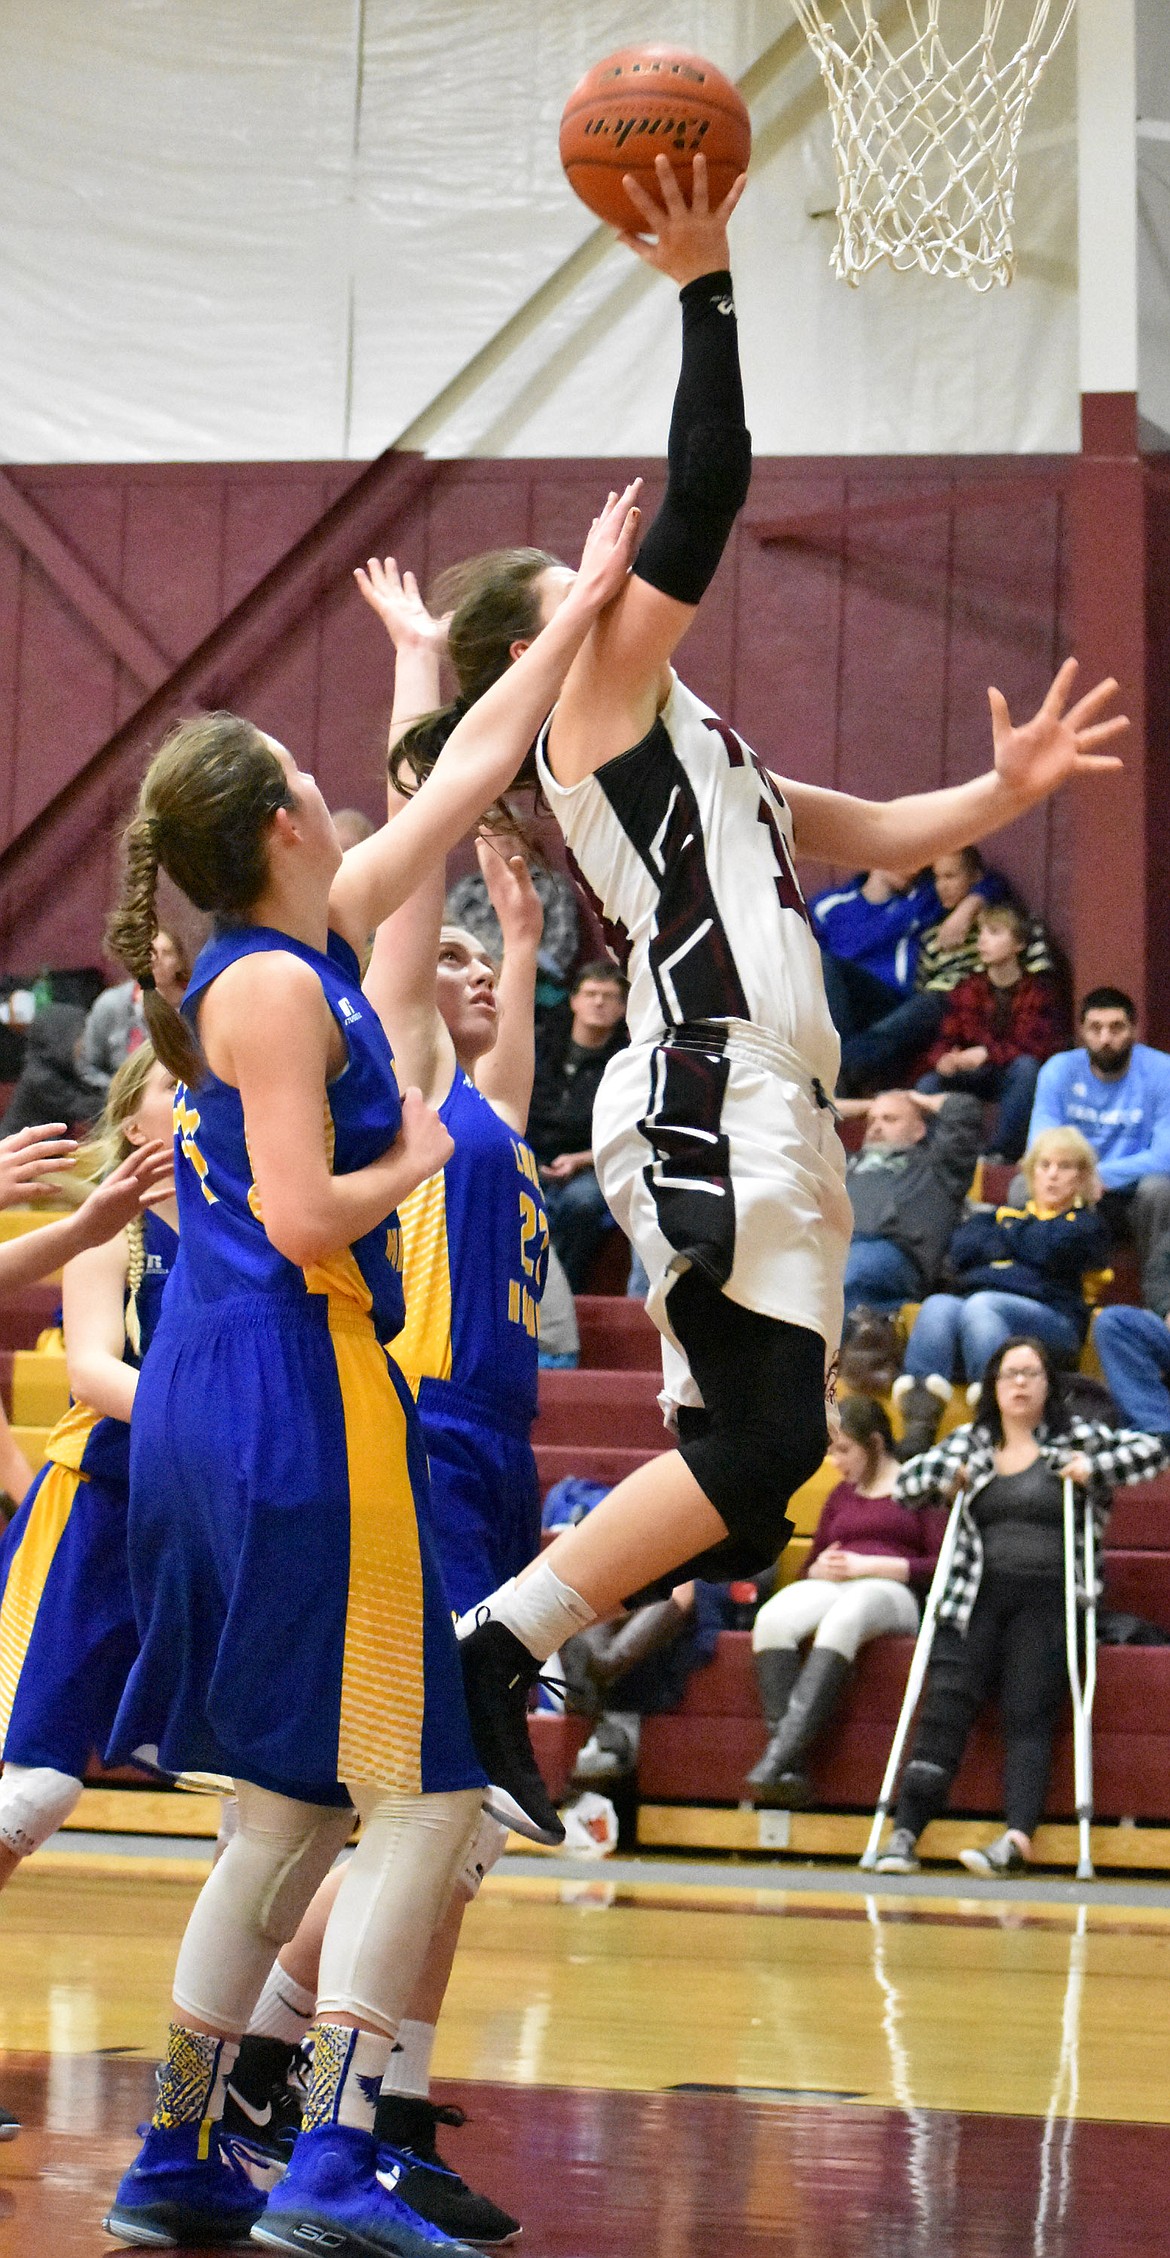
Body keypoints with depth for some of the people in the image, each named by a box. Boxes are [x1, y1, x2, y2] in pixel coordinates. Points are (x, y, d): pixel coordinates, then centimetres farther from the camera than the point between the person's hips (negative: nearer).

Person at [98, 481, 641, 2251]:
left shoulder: (312, 946, 14)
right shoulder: (274, 982, -11)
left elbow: (469, 774, 21)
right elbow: (302, 1215, -19)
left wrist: (583, 609, 25)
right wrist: (419, 1158, -3)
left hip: (217, 1408, 9)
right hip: (291, 1397, -9)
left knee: (294, 1812, 14)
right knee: (423, 1797, -7)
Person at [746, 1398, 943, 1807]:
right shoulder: (842, 1495, 30)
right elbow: (809, 1566, 32)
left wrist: (866, 1565, -9)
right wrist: (820, 1568, 7)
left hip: (892, 1593, -5)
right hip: (831, 1587, 5)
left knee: (842, 1619, -42)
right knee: (772, 1619, -31)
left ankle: (780, 1753, -52)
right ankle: (789, 1770, -42)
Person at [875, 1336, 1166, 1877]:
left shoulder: (1075, 1437, 8)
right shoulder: (969, 1442, 17)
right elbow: (905, 1484, 20)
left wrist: (1093, 1470, -7)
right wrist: (945, 1477, 1)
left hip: (1046, 1603, -2)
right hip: (976, 1598, 2)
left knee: (1028, 1715, -14)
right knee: (945, 1705, -12)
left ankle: (1018, 1837, -27)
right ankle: (905, 1832, -19)